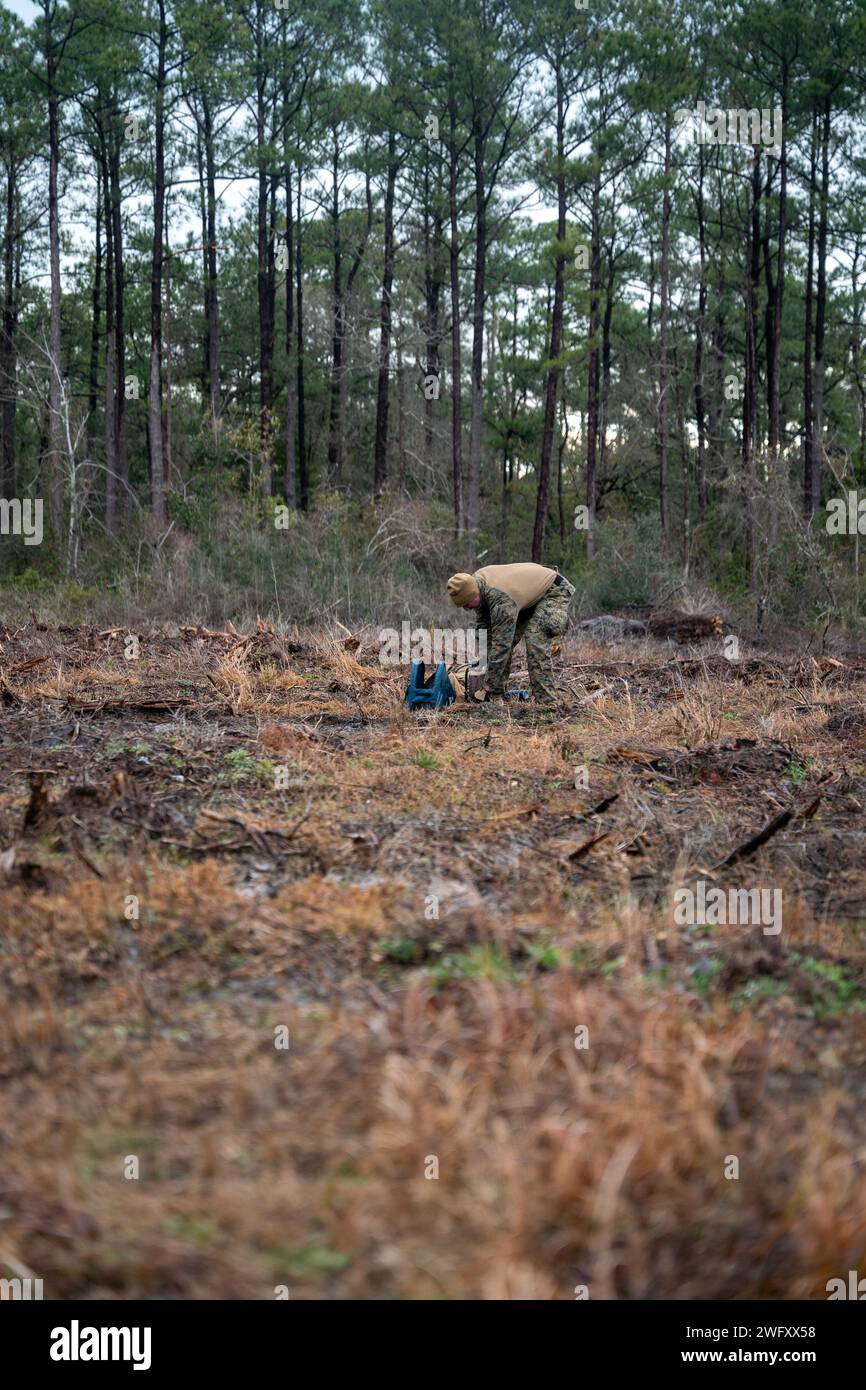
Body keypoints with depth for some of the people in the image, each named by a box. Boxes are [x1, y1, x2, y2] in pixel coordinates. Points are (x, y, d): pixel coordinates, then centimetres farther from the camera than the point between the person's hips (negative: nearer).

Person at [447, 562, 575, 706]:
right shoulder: (475, 582, -14)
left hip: (553, 591, -9)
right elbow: (483, 625, -2)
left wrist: (493, 688, -30)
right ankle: (498, 694, 6)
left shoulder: (501, 600, -40)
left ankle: (546, 701, -22)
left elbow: (501, 644, -36)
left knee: (535, 641, -25)